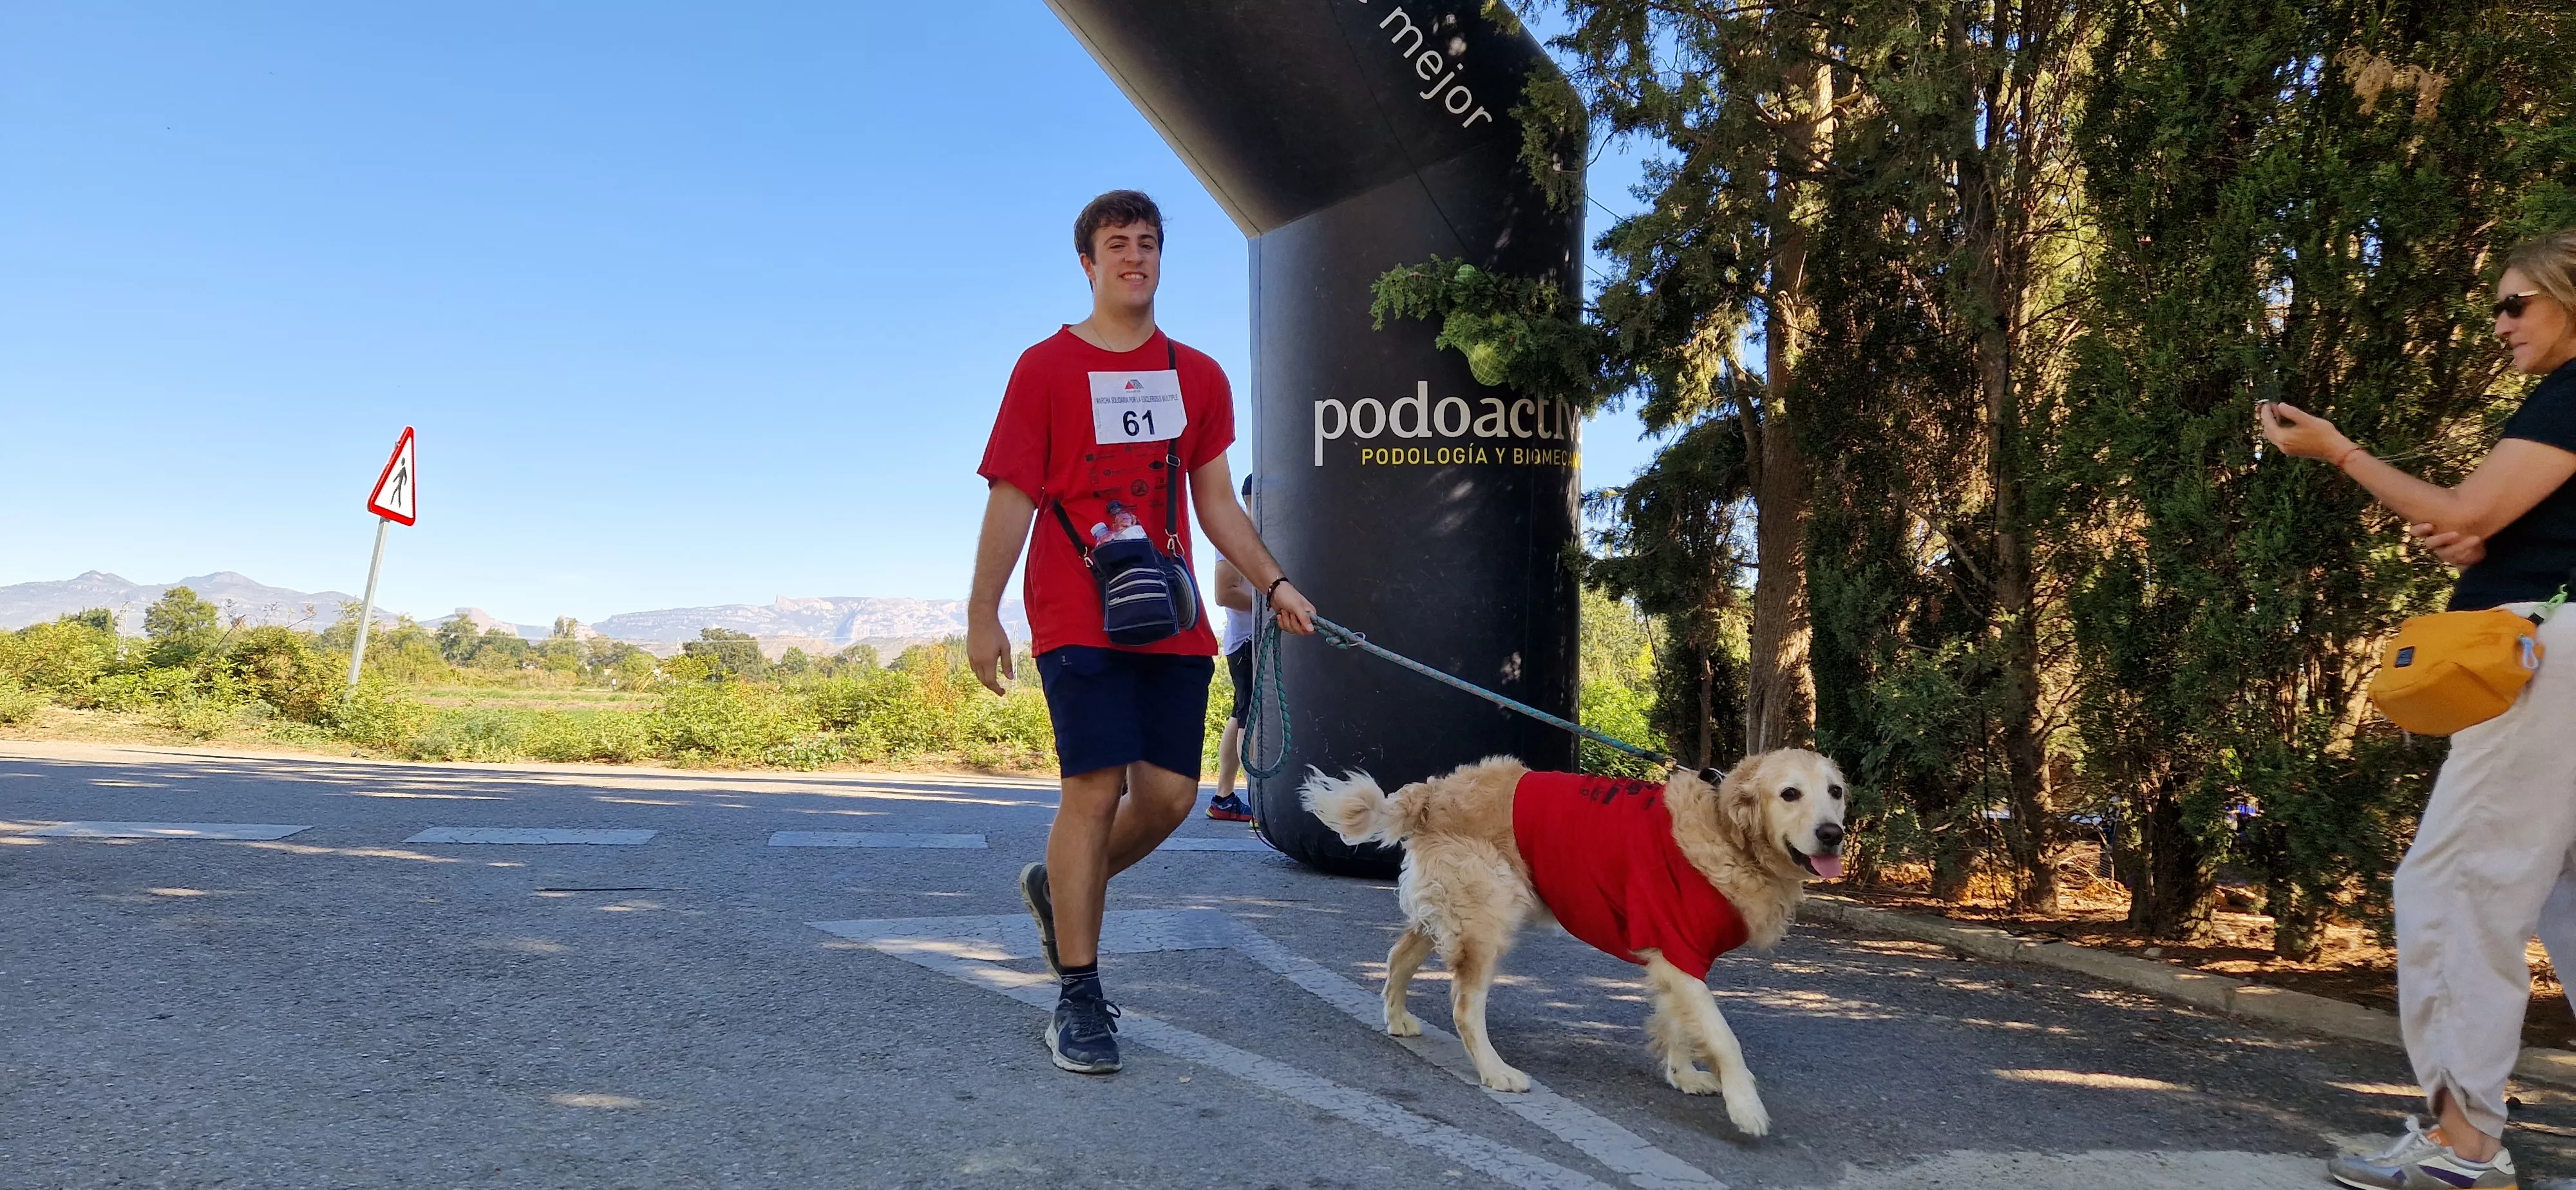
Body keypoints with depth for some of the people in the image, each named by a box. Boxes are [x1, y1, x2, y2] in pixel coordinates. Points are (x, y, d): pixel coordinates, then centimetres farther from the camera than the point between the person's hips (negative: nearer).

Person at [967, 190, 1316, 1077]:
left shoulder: (1197, 376, 13)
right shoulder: (1046, 367, 2)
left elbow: (1216, 501, 15)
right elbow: (1011, 499, 0)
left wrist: (1273, 583, 5)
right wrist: (981, 614, -4)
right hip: (1078, 619, -4)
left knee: (1170, 795, 1)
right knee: (1095, 788, -10)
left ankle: (1059, 889, 30)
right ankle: (1079, 1001, 2)